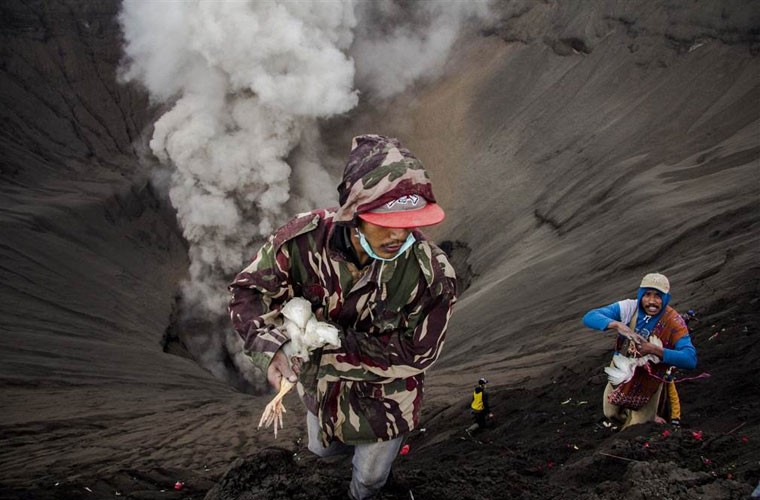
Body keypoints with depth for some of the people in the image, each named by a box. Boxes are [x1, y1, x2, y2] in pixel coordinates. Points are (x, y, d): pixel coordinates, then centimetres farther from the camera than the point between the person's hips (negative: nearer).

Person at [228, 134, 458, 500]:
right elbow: (248, 291, -19)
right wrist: (269, 346, -40)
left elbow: (415, 355, -27)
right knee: (322, 448, 35)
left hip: (383, 399, -2)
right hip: (320, 384, 3)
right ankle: (345, 442, 71)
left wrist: (329, 340, -34)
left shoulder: (432, 275, -37)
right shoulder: (305, 239, -32)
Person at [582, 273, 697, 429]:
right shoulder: (629, 308, -21)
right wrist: (617, 325, -47)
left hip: (648, 381, -2)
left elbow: (690, 360, -37)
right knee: (611, 413, 21)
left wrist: (654, 349, -48)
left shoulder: (674, 323, -27)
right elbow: (589, 317, -28)